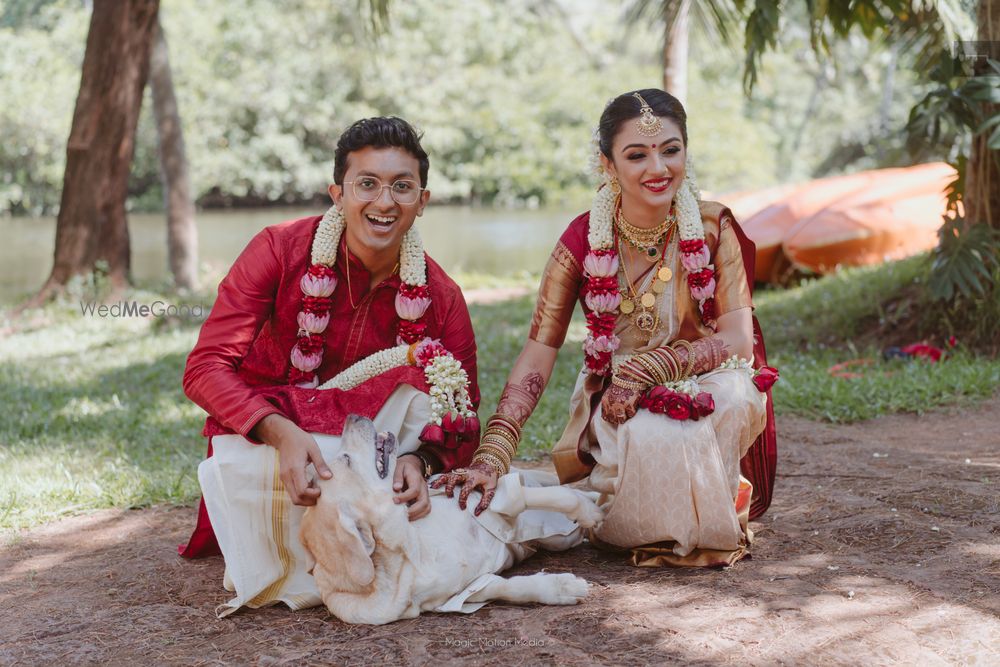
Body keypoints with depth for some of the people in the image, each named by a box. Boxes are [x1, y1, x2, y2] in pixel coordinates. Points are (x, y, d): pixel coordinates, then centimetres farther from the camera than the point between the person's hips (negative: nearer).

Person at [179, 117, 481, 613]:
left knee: (429, 371, -22)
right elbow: (205, 368, -22)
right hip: (260, 435, -3)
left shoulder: (440, 297, -10)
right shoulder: (280, 250, -17)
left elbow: (463, 422, -10)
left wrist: (419, 461, -35)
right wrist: (281, 432, -40)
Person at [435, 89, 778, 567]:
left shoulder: (712, 228, -10)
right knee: (646, 431, -35)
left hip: (706, 388, 1)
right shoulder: (585, 240, -12)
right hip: (615, 402, -1)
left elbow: (737, 338, -16)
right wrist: (490, 457, -27)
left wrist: (643, 372, -29)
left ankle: (710, 524, -5)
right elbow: (537, 353, -16)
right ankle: (656, 536, -1)